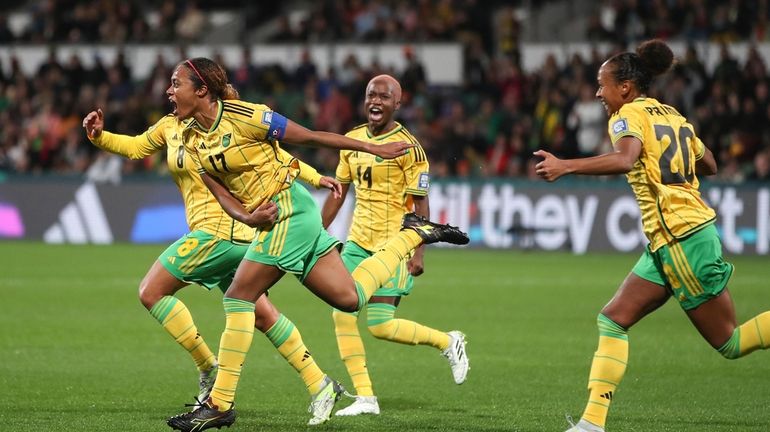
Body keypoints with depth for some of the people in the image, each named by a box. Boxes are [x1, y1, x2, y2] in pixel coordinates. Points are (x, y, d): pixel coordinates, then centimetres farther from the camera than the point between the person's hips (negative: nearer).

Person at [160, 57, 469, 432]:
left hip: (288, 208, -8)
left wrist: (373, 149, -5)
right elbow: (221, 193, 5)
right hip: (270, 216, 8)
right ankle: (413, 234, 24)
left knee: (238, 298, -12)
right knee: (350, 298, 8)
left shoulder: (241, 117, -16)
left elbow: (310, 136, -10)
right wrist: (247, 216, -17)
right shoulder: (192, 139, 6)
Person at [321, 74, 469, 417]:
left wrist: (418, 253, -16)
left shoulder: (407, 146, -11)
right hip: (358, 242, 7)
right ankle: (365, 398, 3)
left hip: (393, 244, -7)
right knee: (341, 314, -4)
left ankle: (448, 342, 12)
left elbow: (421, 203, -11)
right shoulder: (352, 141, 8)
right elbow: (338, 192, 17)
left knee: (380, 326, -12)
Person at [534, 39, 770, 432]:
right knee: (612, 319, 4)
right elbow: (709, 166, 25)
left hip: (681, 239, -9)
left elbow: (624, 159, -30)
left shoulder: (629, 115, -9)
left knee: (729, 343, -2)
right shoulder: (673, 116, 16)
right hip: (666, 244, 9)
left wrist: (565, 166, -31)